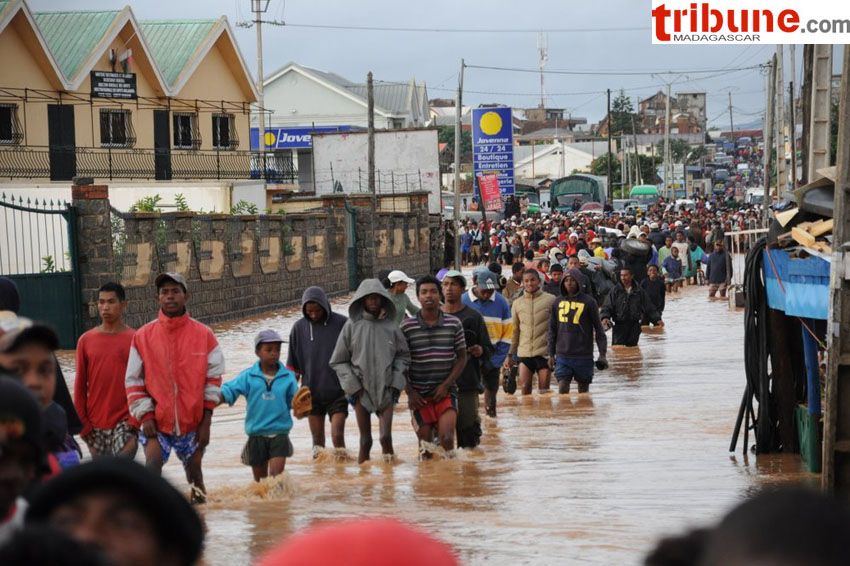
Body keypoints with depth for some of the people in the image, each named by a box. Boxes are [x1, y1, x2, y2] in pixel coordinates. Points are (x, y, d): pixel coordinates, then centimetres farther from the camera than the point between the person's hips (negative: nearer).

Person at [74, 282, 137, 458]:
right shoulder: (86, 340, 7)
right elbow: (80, 386, 10)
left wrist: (134, 424, -8)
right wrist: (83, 425, 5)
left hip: (124, 423, -3)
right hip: (95, 426, 3)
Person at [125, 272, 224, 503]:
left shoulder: (204, 335, -2)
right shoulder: (143, 336, -1)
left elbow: (213, 379, 1)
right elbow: (134, 381, 2)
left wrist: (206, 421, -2)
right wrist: (145, 416, -8)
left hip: (193, 423, 1)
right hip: (157, 423, -1)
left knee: (194, 471, 12)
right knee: (152, 466, -21)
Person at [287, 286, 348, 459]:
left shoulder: (341, 324, -5)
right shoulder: (299, 328, 2)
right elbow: (292, 363, 11)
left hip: (337, 391, -2)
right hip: (312, 393, 2)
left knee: (338, 434, -10)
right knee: (317, 437, 8)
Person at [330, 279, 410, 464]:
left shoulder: (390, 327, 1)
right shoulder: (352, 326, -2)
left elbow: (403, 356, 11)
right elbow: (338, 361, 3)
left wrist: (395, 380, 1)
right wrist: (353, 384, -4)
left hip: (386, 389, 0)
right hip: (362, 390, 0)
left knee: (386, 436, -12)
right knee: (365, 440, 5)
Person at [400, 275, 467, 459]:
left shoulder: (454, 324, 2)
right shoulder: (407, 327, -2)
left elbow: (462, 358, 6)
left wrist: (446, 385, -6)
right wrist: (410, 392, -4)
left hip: (446, 392, 0)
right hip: (419, 395, 0)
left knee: (446, 437, -19)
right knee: (426, 450, 2)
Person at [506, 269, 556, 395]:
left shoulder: (550, 300, 0)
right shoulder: (517, 303, 9)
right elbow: (514, 330, 14)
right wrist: (509, 354, 11)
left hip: (544, 351, -2)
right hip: (524, 352, 2)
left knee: (544, 389, 2)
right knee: (524, 387, -4)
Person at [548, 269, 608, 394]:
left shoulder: (588, 302, -3)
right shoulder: (558, 302, 7)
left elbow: (598, 328, -1)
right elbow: (552, 330, 12)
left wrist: (602, 353, -5)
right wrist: (551, 354, 10)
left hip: (584, 356, -2)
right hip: (562, 355, 2)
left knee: (583, 390, 6)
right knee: (562, 389, -6)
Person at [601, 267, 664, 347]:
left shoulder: (639, 291, 7)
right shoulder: (615, 291, 1)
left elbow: (648, 308, 11)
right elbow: (607, 307, -3)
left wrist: (657, 319, 4)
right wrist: (605, 317, -22)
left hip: (634, 326, 2)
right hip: (619, 325, -2)